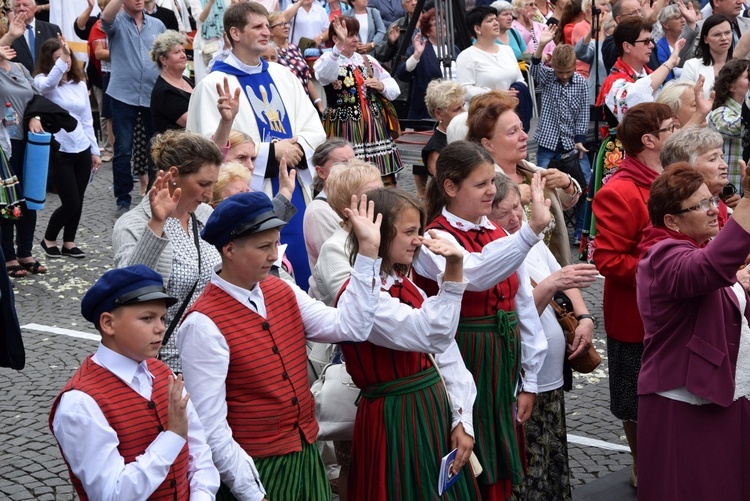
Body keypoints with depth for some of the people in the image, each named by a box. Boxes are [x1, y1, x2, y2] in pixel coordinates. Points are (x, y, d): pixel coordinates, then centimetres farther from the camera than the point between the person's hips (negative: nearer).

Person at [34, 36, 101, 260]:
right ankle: (49, 239, 18)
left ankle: (69, 243, 25)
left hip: (82, 150, 5)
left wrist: (95, 150, 13)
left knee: (78, 202, 9)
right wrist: (62, 60, -47)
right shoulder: (43, 81, -9)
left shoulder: (80, 83, 8)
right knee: (70, 203, -4)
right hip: (59, 151, -5)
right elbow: (47, 84, -37)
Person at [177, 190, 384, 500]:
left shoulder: (282, 292, 3)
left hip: (307, 459, 7)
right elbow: (211, 430, -19)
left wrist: (368, 251, -8)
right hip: (254, 471, -7)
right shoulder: (204, 325, -19)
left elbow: (349, 326, -8)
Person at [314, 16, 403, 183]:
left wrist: (382, 87, -6)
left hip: (374, 126, 5)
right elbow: (324, 75, -29)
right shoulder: (327, 60, -2)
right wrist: (340, 46, -40)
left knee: (383, 180, 3)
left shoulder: (368, 60, 14)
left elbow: (394, 89, 17)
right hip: (344, 128, -5)